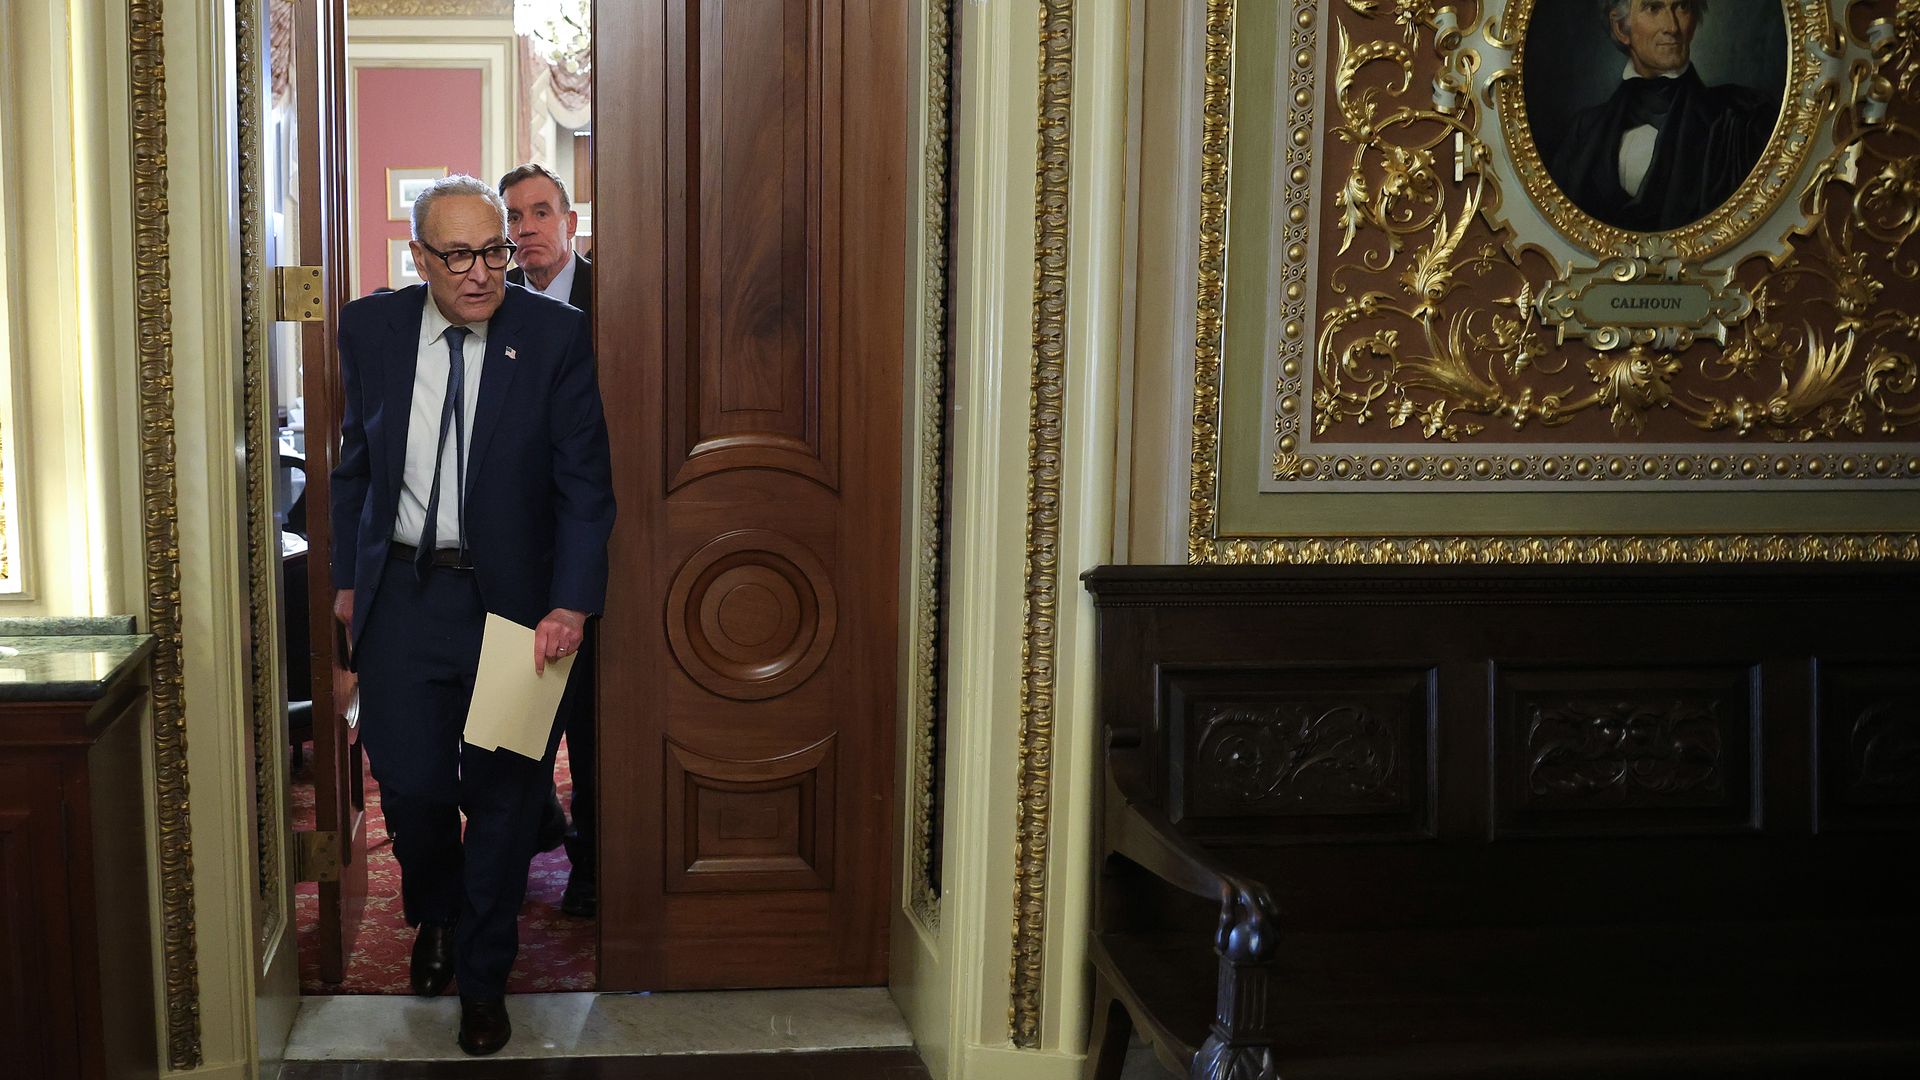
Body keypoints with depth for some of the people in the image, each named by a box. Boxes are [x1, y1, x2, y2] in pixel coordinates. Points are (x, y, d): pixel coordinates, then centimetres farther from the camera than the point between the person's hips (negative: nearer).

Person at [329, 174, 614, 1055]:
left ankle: (483, 978, 28)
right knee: (409, 782, 4)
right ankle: (435, 916, 38)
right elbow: (354, 462, 13)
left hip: (513, 598, -2)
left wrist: (571, 604, -17)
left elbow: (585, 484, -8)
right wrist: (348, 578, 11)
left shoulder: (555, 335, -8)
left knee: (503, 794, 7)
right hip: (402, 592, 2)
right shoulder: (370, 330, 1)